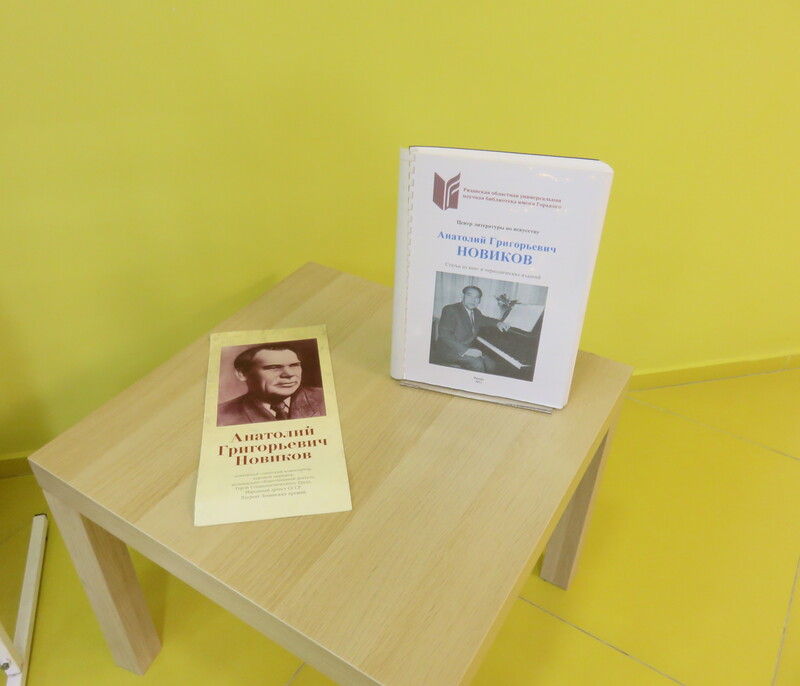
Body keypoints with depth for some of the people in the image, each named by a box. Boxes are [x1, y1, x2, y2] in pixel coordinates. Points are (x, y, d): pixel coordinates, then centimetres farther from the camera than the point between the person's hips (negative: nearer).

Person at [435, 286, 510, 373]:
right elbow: (444, 334, -23)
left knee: (490, 364, -14)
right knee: (477, 364, -28)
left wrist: (498, 323, 13)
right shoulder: (450, 310, -12)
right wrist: (465, 351, -31)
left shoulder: (476, 312, 12)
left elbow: (484, 320, 36)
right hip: (449, 351, -7)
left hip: (468, 349, 8)